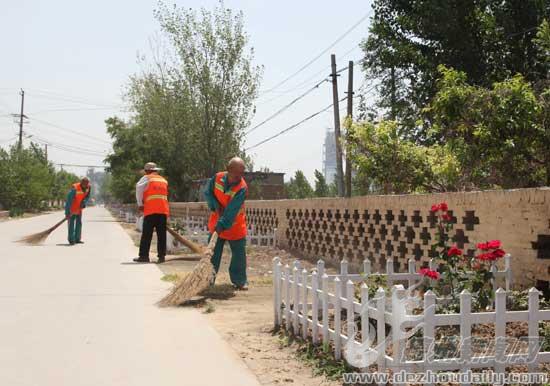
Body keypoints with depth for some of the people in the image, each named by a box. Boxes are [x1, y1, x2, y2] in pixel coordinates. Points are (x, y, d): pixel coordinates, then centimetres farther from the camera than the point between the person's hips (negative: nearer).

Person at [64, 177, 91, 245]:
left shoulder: (88, 187, -14)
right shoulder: (75, 189, -33)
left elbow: (87, 196, 2)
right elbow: (69, 200, -32)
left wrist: (84, 202, -20)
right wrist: (67, 212, -34)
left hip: (79, 208, 6)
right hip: (72, 207, -6)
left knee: (79, 223, 7)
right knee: (71, 223, -7)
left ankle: (77, 239, 14)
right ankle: (71, 240, -4)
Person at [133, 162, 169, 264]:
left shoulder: (147, 178, 5)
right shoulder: (164, 180, 22)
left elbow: (139, 188, -8)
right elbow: (165, 194, 20)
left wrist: (140, 204, -2)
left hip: (151, 210, -4)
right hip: (164, 210, 4)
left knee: (146, 234, -1)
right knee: (162, 234, 6)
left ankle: (144, 256, -1)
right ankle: (161, 256, 1)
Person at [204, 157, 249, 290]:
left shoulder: (242, 188, -24)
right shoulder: (217, 178, -11)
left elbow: (231, 211, -29)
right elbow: (207, 192, 2)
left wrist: (222, 225, -35)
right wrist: (215, 206, -14)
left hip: (235, 226, -3)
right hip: (216, 222, 3)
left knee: (239, 254, 1)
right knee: (213, 252, 8)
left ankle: (240, 281, 14)